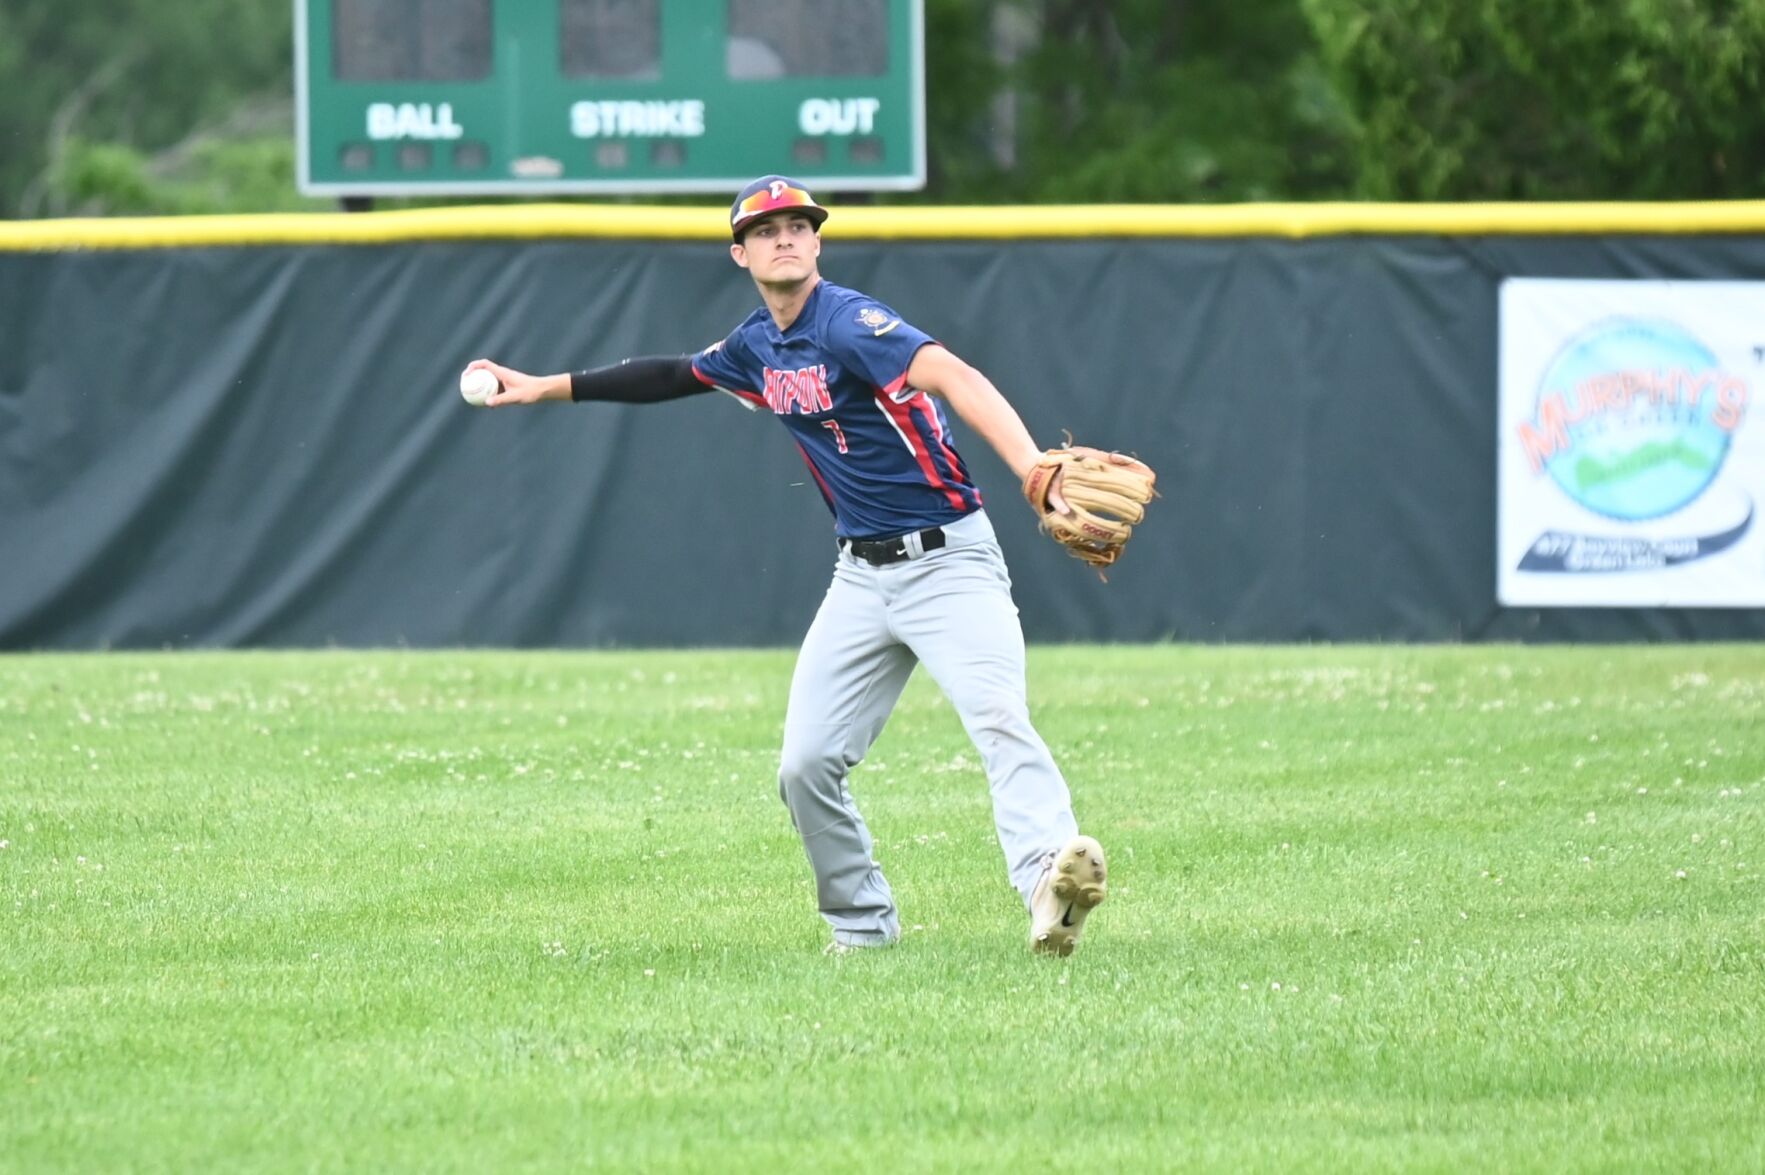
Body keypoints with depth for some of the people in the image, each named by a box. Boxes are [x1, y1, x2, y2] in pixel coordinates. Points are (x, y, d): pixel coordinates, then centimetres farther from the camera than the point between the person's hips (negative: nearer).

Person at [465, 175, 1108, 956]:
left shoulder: (849, 322, -16)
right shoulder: (756, 347, 9)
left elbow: (954, 379, -32)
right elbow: (673, 376, 30)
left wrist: (1034, 472, -49)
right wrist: (548, 388, 34)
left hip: (947, 560, -8)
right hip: (861, 576, 8)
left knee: (997, 717, -29)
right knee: (806, 766, 1)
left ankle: (1048, 877, -48)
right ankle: (864, 924, 16)